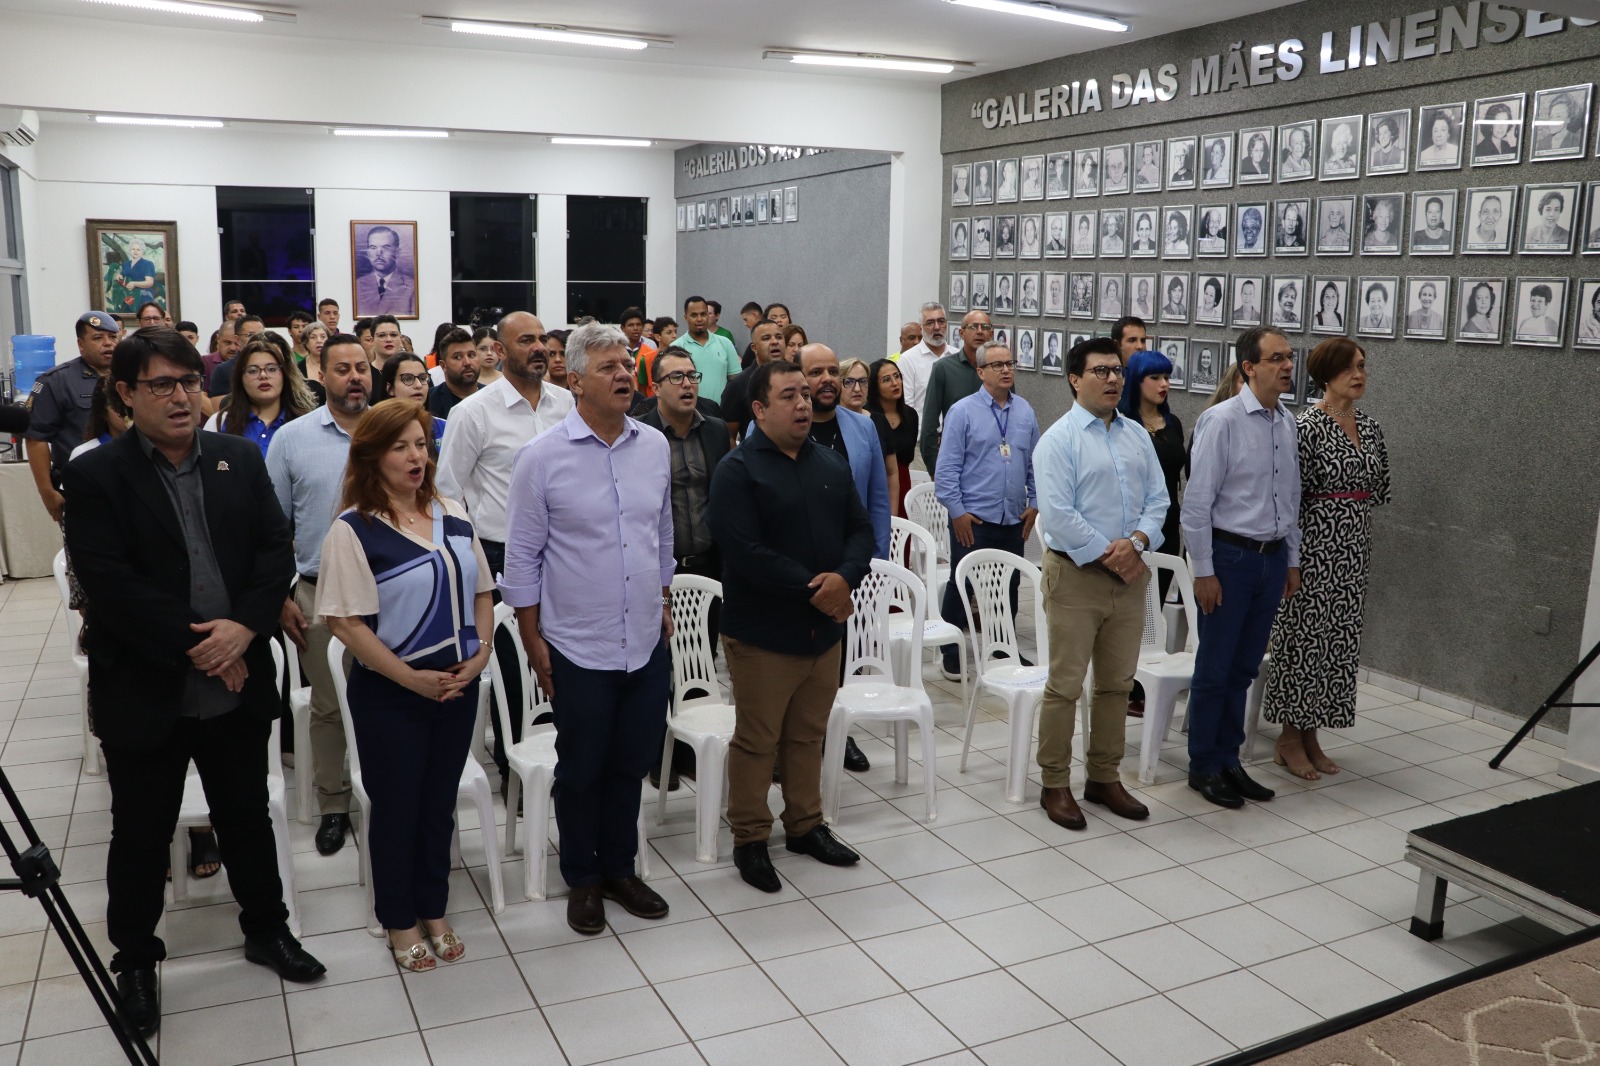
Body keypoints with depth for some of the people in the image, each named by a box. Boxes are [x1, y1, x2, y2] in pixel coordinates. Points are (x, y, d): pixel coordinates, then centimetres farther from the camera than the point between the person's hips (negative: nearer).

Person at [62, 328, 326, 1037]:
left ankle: (266, 927, 37)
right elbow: (109, 583, -16)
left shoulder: (240, 460, 3)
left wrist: (244, 626, -16)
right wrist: (195, 645, -18)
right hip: (144, 692, -3)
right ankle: (134, 959, 33)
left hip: (237, 685, 3)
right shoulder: (95, 477, -8)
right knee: (141, 836, 13)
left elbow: (276, 549, -1)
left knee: (248, 816, 18)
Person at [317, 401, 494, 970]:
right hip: (389, 694, -4)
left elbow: (481, 591, 10)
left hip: (459, 685, 5)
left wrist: (480, 653, -5)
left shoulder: (453, 516, 4)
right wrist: (413, 679, -17)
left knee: (439, 804, 15)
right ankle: (400, 921, 29)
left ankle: (433, 911, 33)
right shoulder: (353, 530, -12)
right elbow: (345, 621, -16)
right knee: (396, 808, 10)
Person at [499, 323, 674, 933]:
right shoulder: (542, 457, -10)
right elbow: (523, 557, -5)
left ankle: (619, 868, 35)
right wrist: (533, 642, -5)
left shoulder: (656, 447, 2)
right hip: (579, 648, -4)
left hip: (647, 643, 4)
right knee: (581, 771, 12)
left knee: (632, 765, 16)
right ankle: (583, 879, 31)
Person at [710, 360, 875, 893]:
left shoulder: (832, 464, 9)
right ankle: (749, 839, 21)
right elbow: (745, 552, -21)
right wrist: (812, 590, -20)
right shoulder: (738, 471, -11)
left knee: (808, 736, 18)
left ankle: (806, 825, 33)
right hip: (763, 634, -6)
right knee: (756, 741, 6)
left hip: (825, 629, 6)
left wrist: (844, 578, -14)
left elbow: (860, 529, 7)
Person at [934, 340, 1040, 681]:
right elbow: (948, 467, -7)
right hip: (973, 520, -4)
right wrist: (957, 511, -10)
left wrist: (1034, 504, 8)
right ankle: (951, 655, 15)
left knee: (1009, 588, 12)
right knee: (961, 588, 2)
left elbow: (1035, 463, 14)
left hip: (1014, 520, 4)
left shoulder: (1025, 411, 8)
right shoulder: (963, 411, -5)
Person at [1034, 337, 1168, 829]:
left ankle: (1104, 778, 28)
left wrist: (1136, 542, -11)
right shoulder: (1060, 439, -8)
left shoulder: (1137, 436, 11)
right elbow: (1057, 515, -16)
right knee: (1065, 686, 0)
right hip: (1076, 575, -6)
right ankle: (1055, 785, 13)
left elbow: (1157, 500, 8)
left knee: (1117, 684, 14)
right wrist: (1108, 557, -14)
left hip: (1129, 575, 6)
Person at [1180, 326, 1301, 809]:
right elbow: (1196, 502, -14)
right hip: (1230, 556, -6)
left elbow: (1292, 497, 16)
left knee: (1244, 669, 15)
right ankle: (1203, 767, 19)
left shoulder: (1288, 423, 7)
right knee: (1214, 669, 5)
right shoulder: (1221, 420, -13)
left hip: (1273, 559, 6)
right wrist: (1204, 571, -14)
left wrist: (1292, 560, 16)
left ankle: (1228, 760, 28)